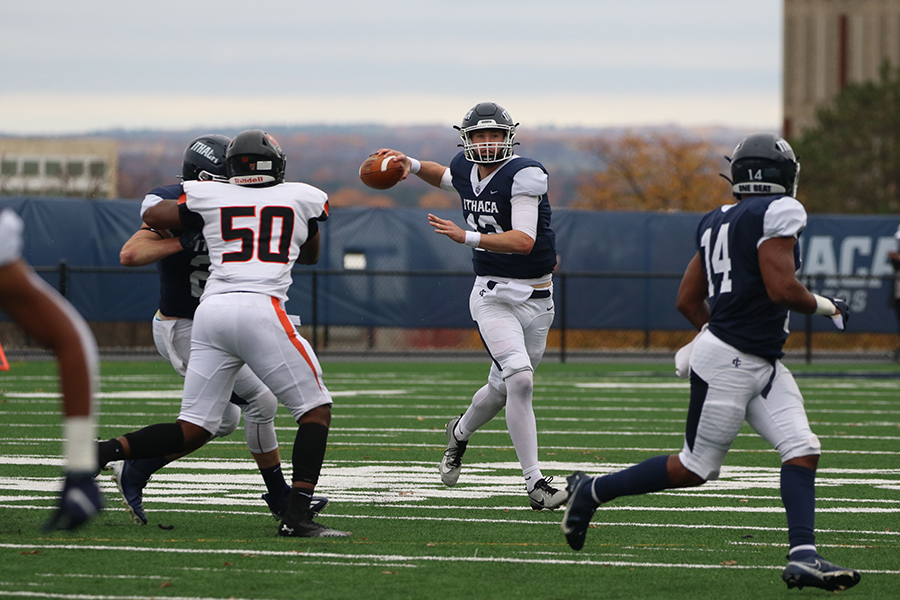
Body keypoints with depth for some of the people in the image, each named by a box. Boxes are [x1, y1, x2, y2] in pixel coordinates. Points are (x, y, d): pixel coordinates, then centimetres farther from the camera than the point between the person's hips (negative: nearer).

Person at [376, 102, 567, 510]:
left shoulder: (523, 175, -16)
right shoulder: (466, 170, 1)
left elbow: (524, 241, -27)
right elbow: (446, 178, 29)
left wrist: (466, 237, -35)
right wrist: (412, 166, 9)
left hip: (536, 299, -1)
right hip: (493, 296, 1)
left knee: (503, 388, 15)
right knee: (520, 380, -21)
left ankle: (460, 434, 49)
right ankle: (535, 484, -18)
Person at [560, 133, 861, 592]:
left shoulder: (718, 222, 13)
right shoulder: (777, 214, -13)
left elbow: (688, 300, 15)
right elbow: (782, 288, -21)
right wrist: (824, 307, -3)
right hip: (727, 365, -9)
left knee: (803, 451, -4)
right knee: (695, 468, 1)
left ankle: (802, 557, -14)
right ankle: (592, 491, 16)